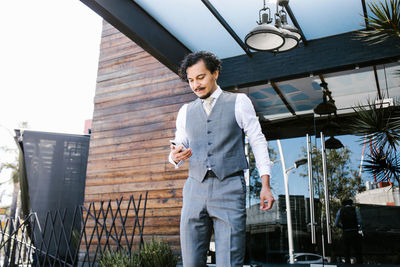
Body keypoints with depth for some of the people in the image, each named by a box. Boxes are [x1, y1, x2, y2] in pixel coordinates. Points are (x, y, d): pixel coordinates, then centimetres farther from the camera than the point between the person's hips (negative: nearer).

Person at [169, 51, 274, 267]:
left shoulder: (239, 102, 7)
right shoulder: (186, 111, 17)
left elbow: (257, 141, 4)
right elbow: (178, 148, 19)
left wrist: (265, 185, -4)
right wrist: (175, 156, -7)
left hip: (229, 190, -3)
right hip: (195, 191, 4)